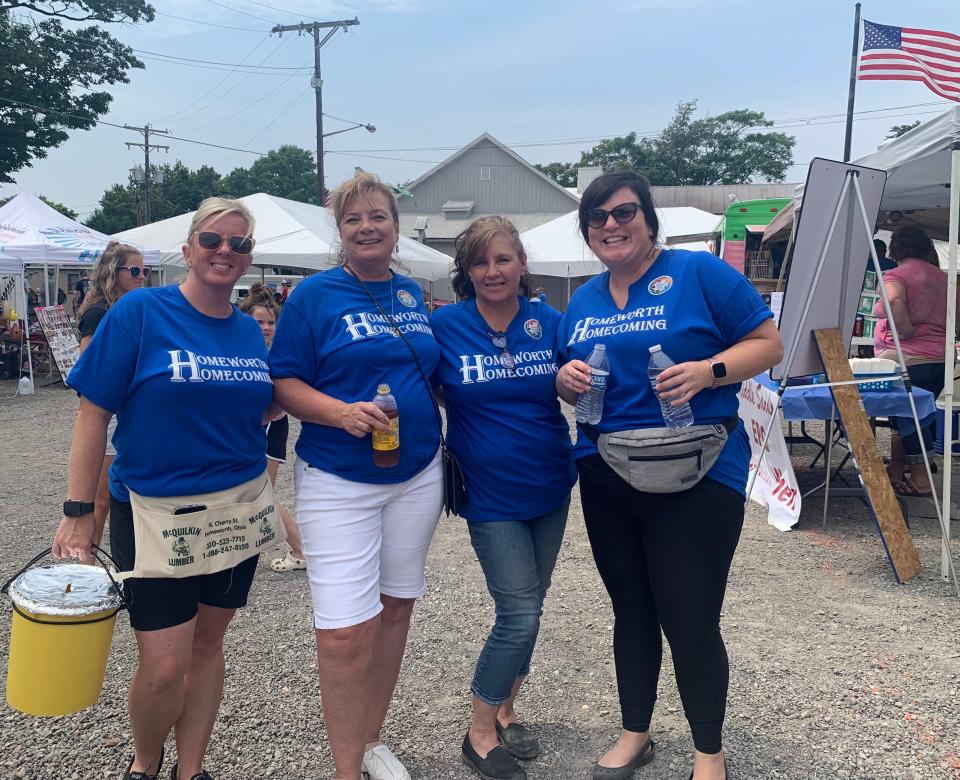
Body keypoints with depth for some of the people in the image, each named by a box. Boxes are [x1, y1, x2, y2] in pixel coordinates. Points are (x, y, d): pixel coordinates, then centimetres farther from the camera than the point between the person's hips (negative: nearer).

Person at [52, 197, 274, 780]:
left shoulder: (250, 331, 5)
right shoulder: (139, 312, -9)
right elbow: (94, 413, -9)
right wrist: (79, 511, -12)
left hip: (239, 507, 5)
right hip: (155, 512, -4)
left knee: (208, 643, 14)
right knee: (164, 666, -3)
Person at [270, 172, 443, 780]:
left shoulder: (413, 295, 9)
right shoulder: (315, 295, -5)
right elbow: (284, 385, -8)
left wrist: (447, 447, 12)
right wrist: (341, 412, -24)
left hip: (417, 475, 5)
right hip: (338, 482, -5)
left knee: (395, 609, 13)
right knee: (347, 631, -9)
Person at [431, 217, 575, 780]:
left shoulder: (551, 323, -3)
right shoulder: (445, 326, -9)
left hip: (549, 489, 4)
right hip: (491, 495, -4)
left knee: (529, 608, 15)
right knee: (520, 615, -7)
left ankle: (505, 710, 36)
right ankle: (481, 733, 14)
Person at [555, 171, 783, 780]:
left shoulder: (699, 273, -5)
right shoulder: (583, 301, 12)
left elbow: (768, 344, -6)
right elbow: (569, 387, 20)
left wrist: (705, 371, -22)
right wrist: (568, 379, -4)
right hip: (605, 478, 6)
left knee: (690, 618, -1)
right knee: (632, 611, 17)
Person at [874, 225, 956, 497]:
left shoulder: (896, 276, -8)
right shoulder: (943, 278, 13)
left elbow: (895, 302, -30)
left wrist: (906, 331, -18)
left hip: (908, 360, -7)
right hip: (941, 358, 7)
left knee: (906, 416, 2)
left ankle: (921, 479, 7)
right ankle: (896, 470, 24)